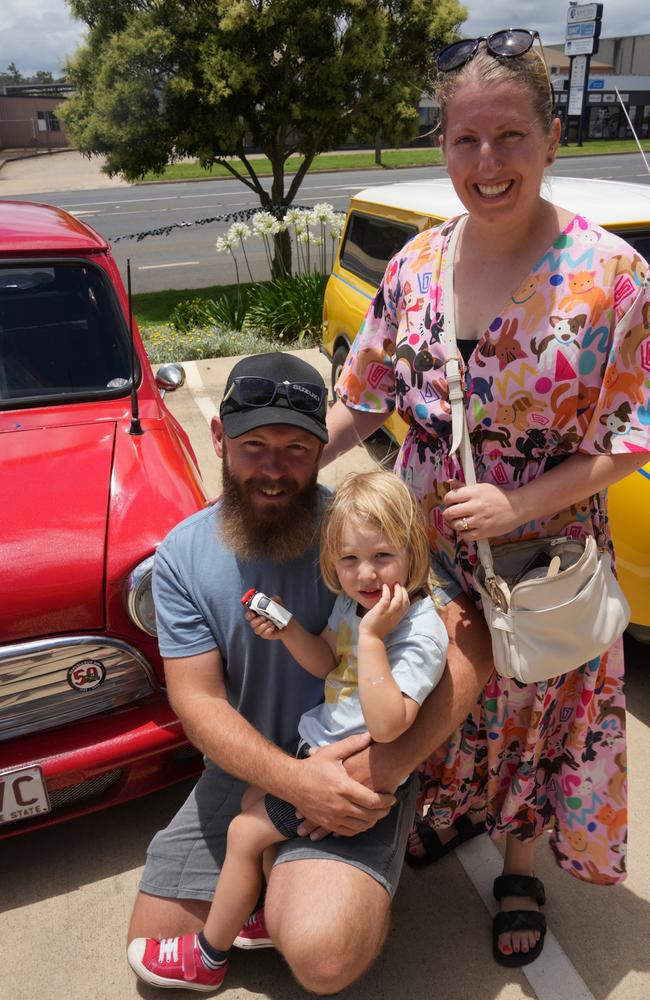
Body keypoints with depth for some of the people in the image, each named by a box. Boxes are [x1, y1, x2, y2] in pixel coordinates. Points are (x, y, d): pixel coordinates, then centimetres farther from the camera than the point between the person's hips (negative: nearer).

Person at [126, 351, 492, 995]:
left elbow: (470, 646, -20)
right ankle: (285, 891, 28)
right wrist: (294, 780, -23)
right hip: (243, 775, 5)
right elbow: (198, 702, -8)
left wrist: (383, 770, -27)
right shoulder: (183, 555, -5)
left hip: (359, 777, -4)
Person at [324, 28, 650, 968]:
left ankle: (520, 861, 47)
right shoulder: (416, 264, -5)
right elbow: (363, 398, 1)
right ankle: (453, 801, 55)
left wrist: (519, 504, -23)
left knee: (531, 707, 18)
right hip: (428, 550, 3)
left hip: (543, 558, -3)